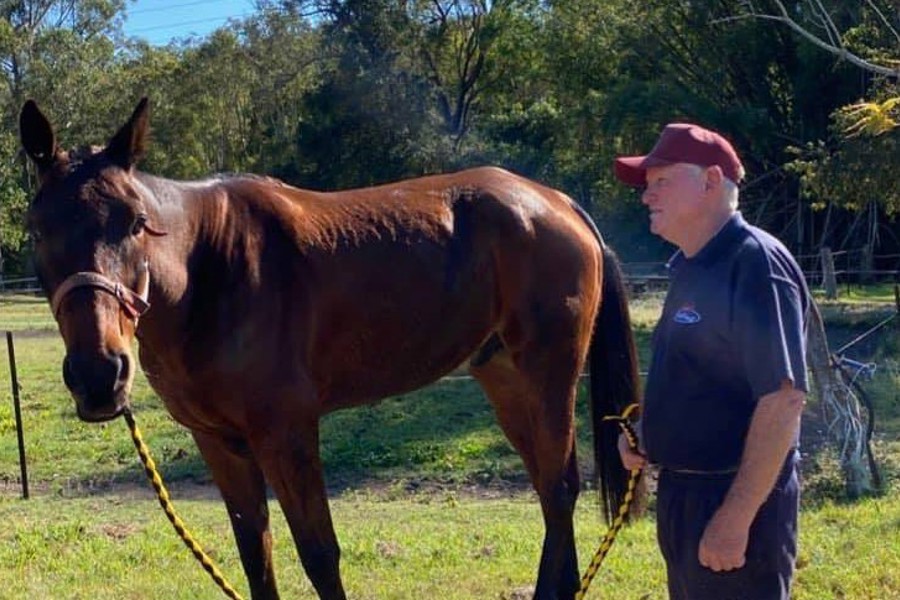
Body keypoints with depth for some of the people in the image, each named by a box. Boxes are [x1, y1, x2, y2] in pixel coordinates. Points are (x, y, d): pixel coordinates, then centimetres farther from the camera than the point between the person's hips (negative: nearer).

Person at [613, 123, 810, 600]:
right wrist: (644, 432, 6)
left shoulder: (755, 264, -18)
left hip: (738, 501, -10)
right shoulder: (692, 269, 11)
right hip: (683, 490, 10)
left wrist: (736, 518, -26)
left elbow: (783, 398, -24)